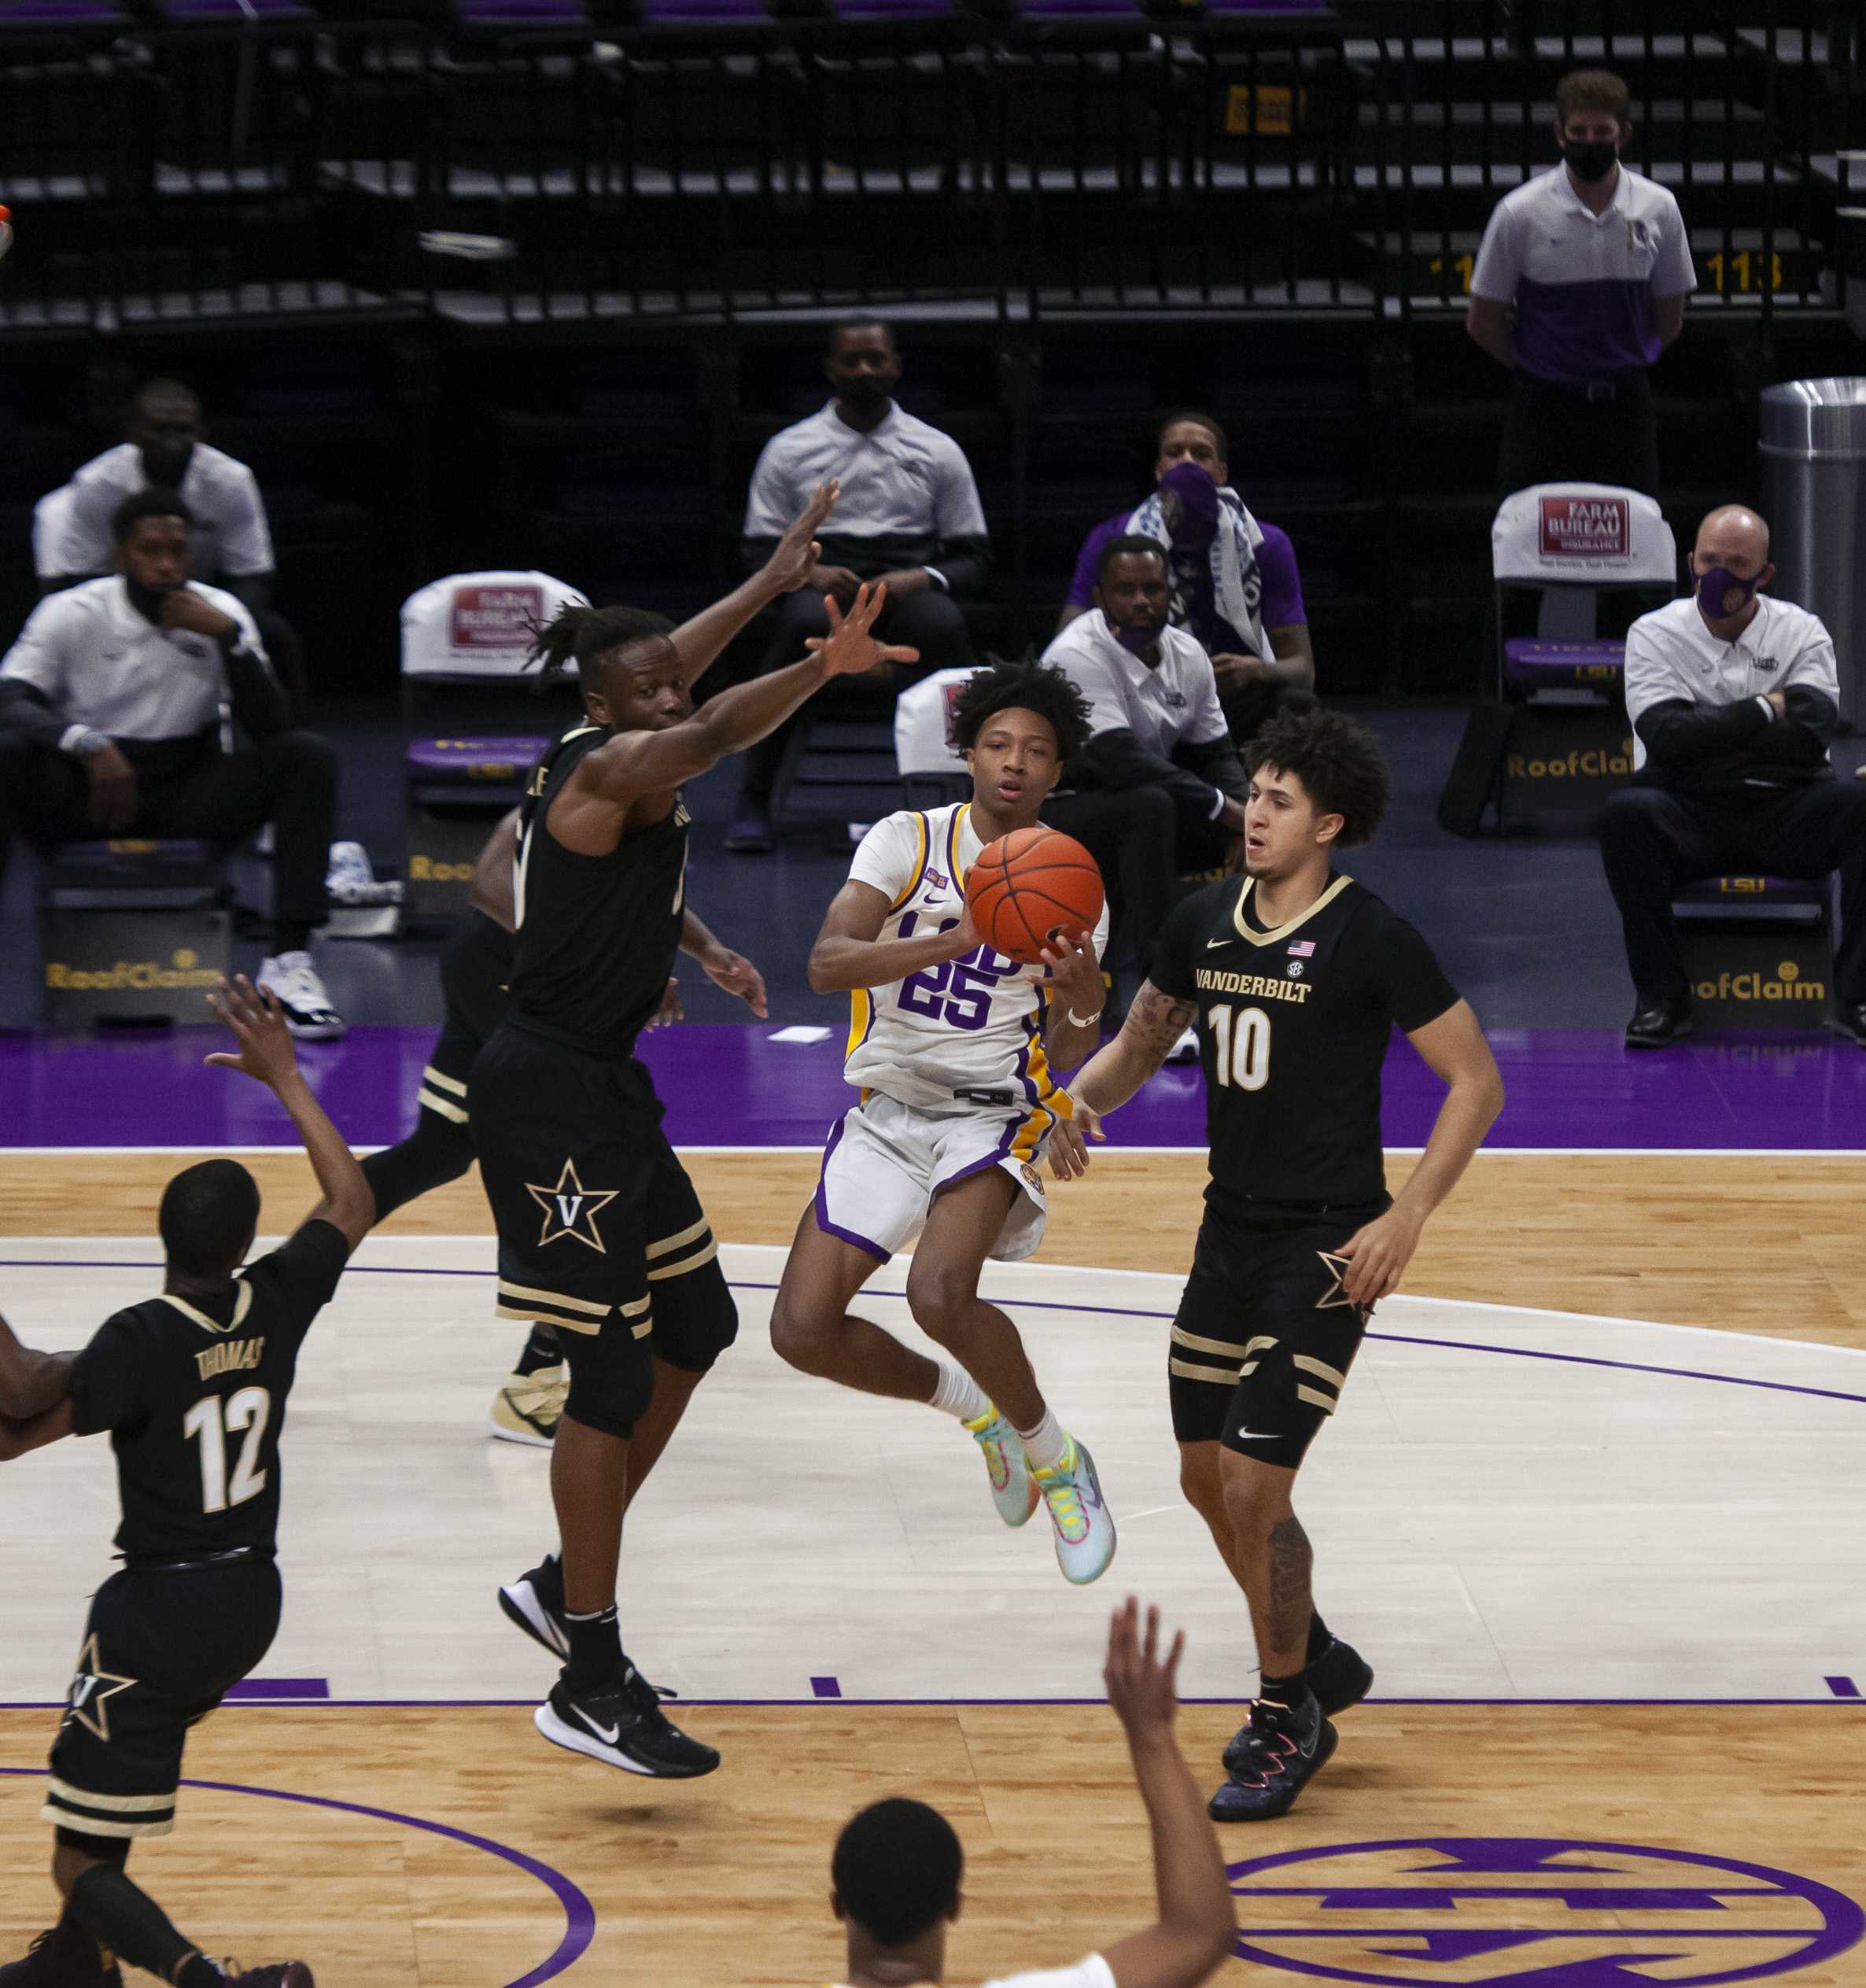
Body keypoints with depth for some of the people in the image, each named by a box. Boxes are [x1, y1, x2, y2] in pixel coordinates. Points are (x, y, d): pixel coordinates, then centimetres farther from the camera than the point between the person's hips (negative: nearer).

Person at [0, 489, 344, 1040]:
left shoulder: (219, 613, 1)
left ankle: (288, 961, -29)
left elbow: (268, 727, -5)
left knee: (307, 756, -20)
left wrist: (229, 639, -19)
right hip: (84, 797, -3)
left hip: (187, 797, 3)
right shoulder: (71, 615, -6)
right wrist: (88, 744, -36)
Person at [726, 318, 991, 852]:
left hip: (908, 588, 0)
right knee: (804, 622, -38)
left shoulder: (938, 451, 11)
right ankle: (753, 799, -31)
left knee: (943, 623, -37)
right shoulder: (790, 451, 10)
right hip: (824, 588, 0)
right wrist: (809, 573, -13)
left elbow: (975, 559, 11)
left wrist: (922, 578, -10)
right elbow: (760, 552, 9)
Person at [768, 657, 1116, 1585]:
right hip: (887, 1111, 2)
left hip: (993, 1116, -2)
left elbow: (1066, 1058, -1)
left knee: (939, 1293, -30)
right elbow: (826, 963, -18)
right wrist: (953, 942, -33)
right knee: (803, 1328, -9)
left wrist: (1080, 1004, -25)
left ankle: (1054, 1458, -5)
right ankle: (972, 1402, 18)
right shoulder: (908, 843, -4)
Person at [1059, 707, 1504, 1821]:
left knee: (1254, 1491, -11)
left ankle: (1287, 1723, 9)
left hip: (1327, 1251, -7)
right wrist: (1083, 1097, -4)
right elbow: (1143, 1040, 18)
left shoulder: (1370, 938, -15)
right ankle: (1316, 1664, 38)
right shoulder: (1205, 924, 4)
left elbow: (1477, 1081, -11)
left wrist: (1409, 1215, -18)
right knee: (1208, 1480, 15)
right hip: (1231, 1233, 7)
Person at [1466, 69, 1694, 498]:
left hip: (1626, 409, 2)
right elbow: (1482, 321, 1)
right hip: (1545, 410, -2)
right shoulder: (1519, 213, -8)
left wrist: (1624, 369, 11)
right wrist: (1541, 369, 7)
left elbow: (1670, 319, 12)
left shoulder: (1658, 209, 0)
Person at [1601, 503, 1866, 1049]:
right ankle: (1662, 997, -20)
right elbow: (1666, 737, -11)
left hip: (1784, 810, 1)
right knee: (1626, 813, -34)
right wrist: (1764, 709, -7)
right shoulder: (1655, 634, 6)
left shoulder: (1801, 632, 8)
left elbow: (1811, 735, -10)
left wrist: (1707, 730, -8)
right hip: (1690, 814, -1)